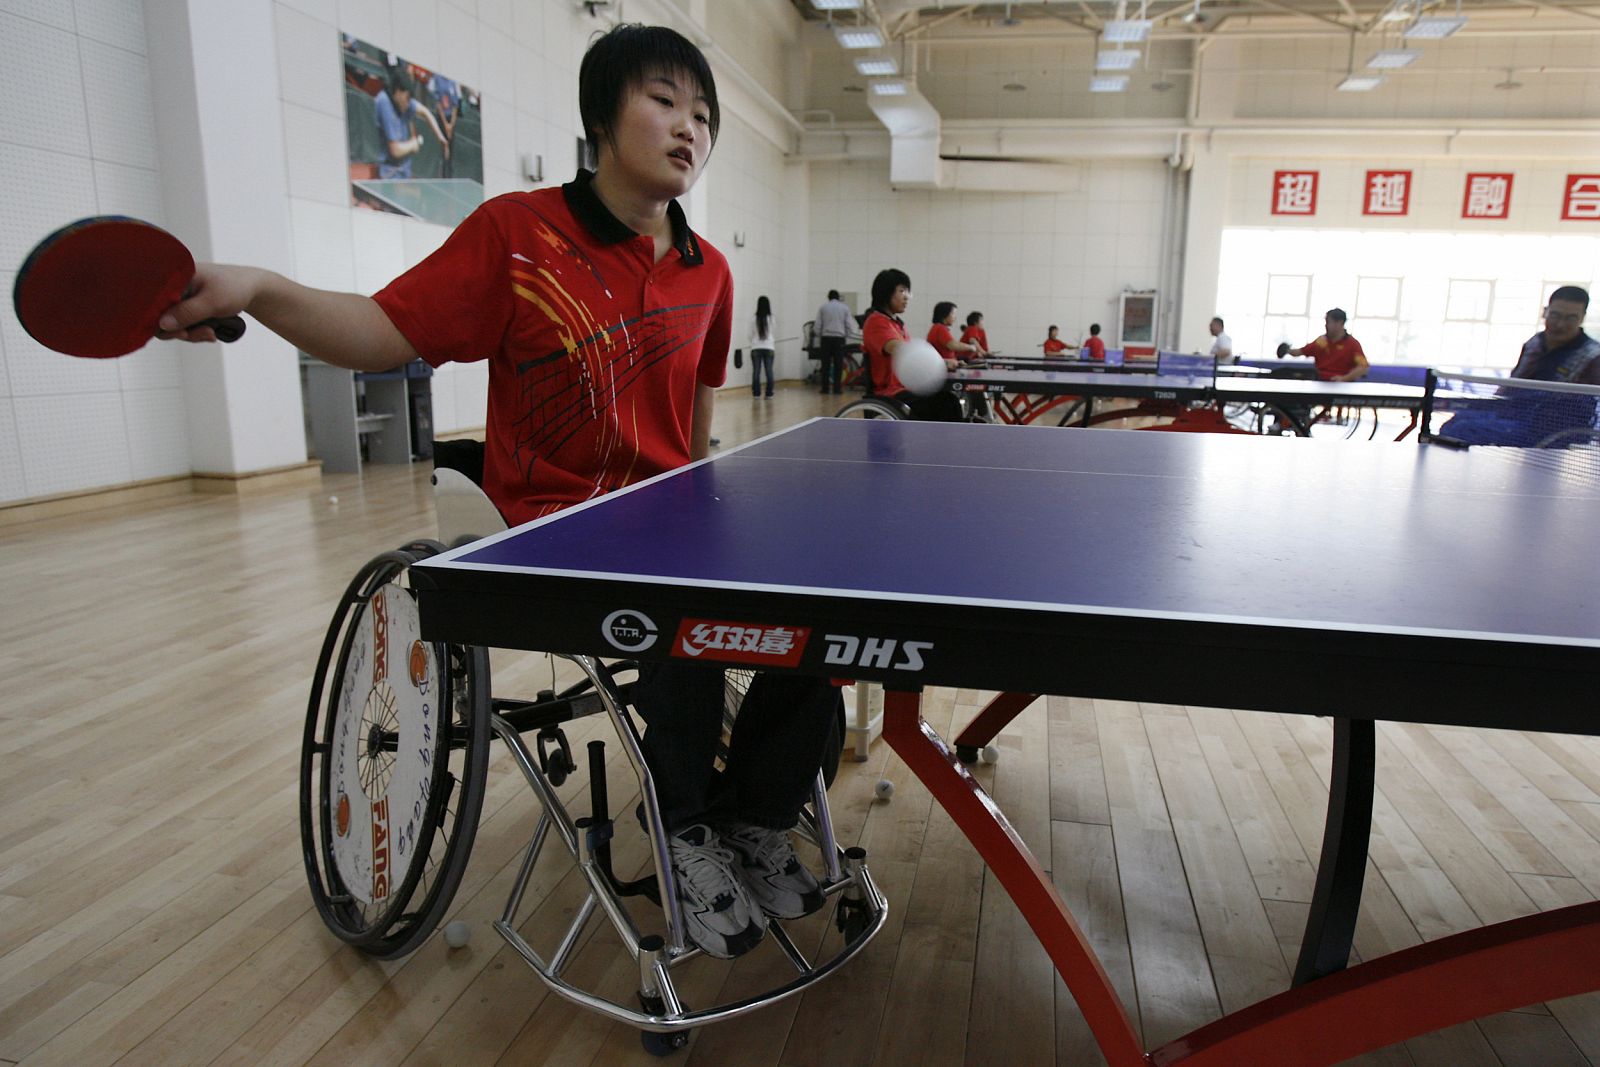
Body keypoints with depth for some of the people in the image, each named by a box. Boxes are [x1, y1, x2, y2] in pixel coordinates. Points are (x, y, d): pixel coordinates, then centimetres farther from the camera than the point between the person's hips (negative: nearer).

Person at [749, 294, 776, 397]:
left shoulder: (754, 319, -6)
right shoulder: (771, 319, -5)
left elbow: (751, 335, 1)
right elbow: (775, 333, 7)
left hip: (756, 348, 0)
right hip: (769, 347, 0)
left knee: (756, 371, 4)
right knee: (769, 371, 4)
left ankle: (756, 392, 4)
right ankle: (769, 392, 4)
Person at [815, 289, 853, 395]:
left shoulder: (823, 308, 6)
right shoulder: (845, 307, 6)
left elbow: (818, 325, 3)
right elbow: (848, 325, 1)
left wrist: (819, 335, 15)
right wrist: (846, 337, 11)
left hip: (826, 337, 1)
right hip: (839, 337, -1)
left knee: (825, 364, 4)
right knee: (838, 364, 1)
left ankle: (825, 388, 2)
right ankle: (836, 388, -2)